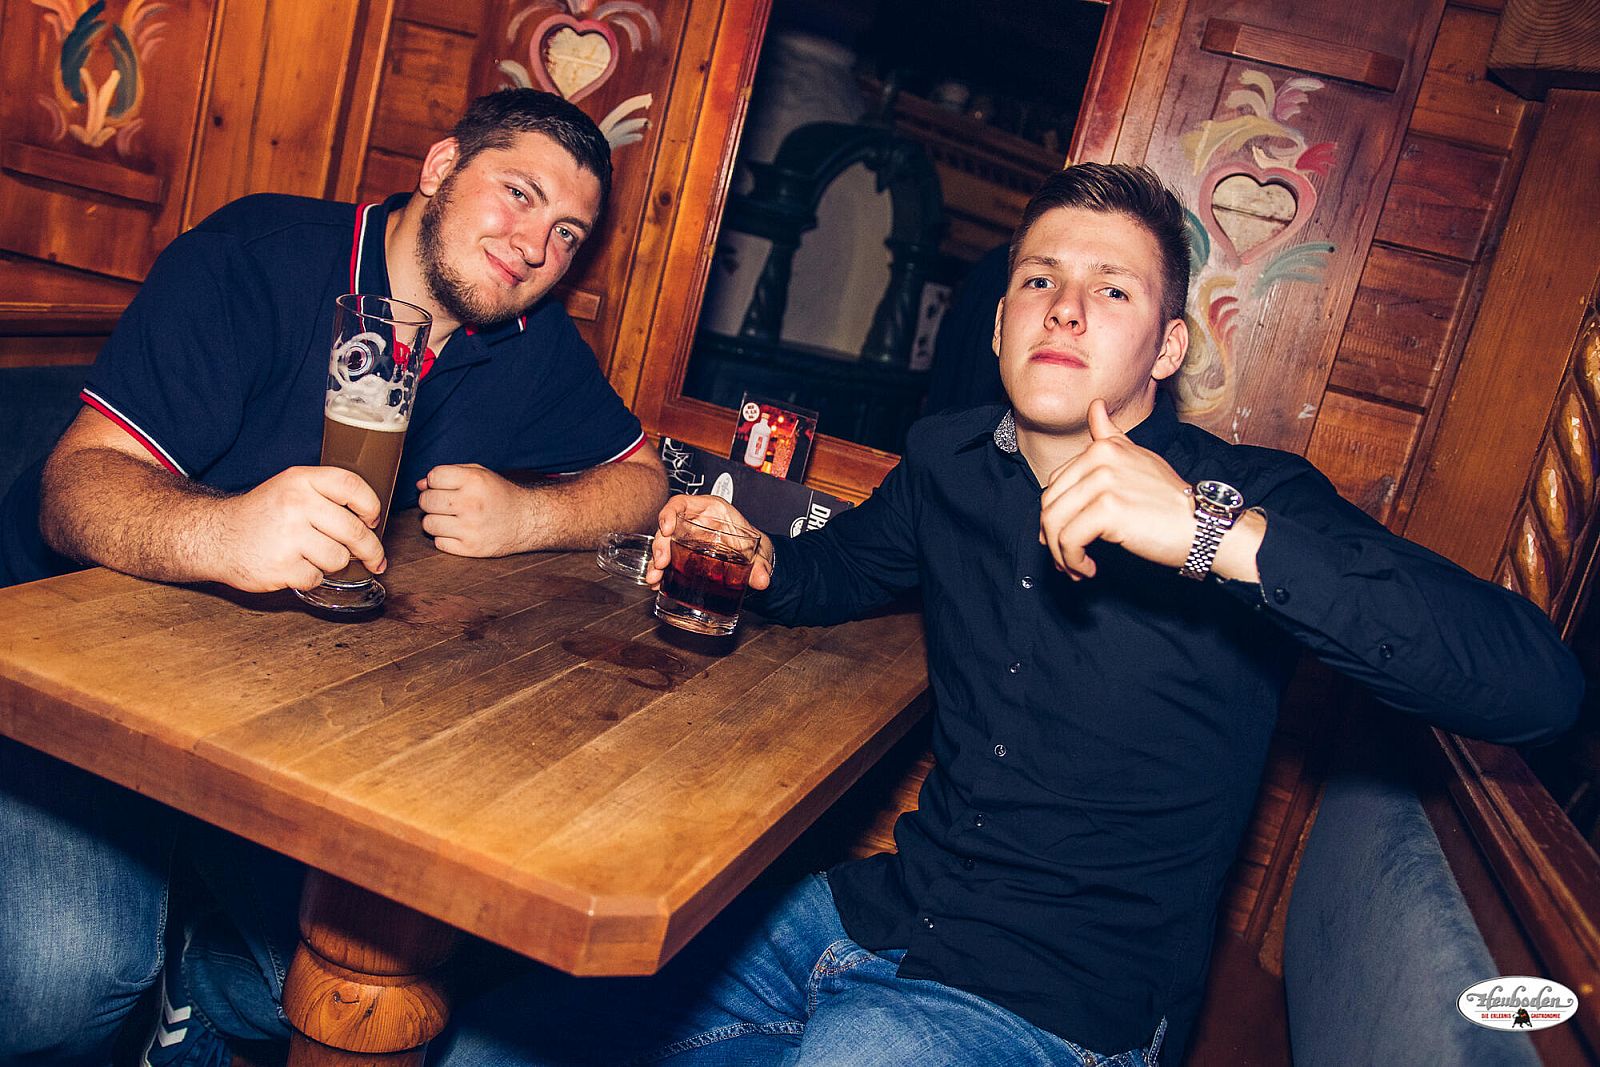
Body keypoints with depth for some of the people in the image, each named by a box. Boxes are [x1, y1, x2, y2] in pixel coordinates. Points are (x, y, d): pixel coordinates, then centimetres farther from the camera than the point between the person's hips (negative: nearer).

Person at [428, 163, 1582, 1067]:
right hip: (876, 914, 5)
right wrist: (757, 562, 1)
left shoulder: (1255, 503, -12)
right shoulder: (949, 462, 4)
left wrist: (1219, 534, -36)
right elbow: (846, 565, 25)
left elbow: (1539, 686, -25)